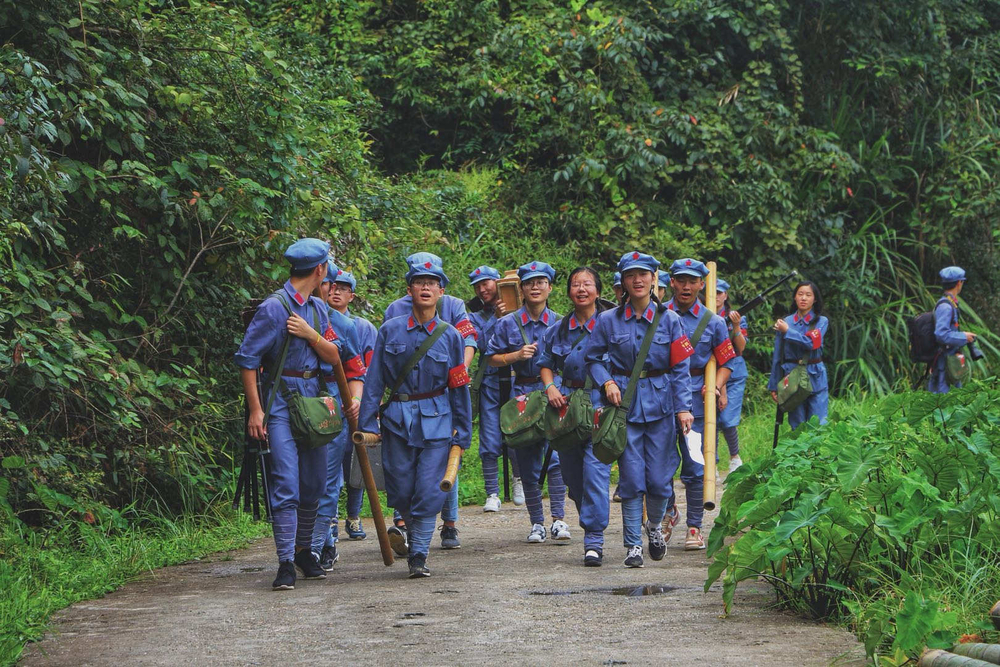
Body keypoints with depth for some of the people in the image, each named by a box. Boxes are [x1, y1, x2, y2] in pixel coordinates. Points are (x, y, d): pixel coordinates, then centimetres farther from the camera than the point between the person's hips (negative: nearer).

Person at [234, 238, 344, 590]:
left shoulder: (317, 308, 13)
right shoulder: (274, 308, -10)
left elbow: (334, 357, 10)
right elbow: (246, 359, -9)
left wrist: (310, 334, -9)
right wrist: (255, 409, -12)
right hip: (281, 401, -7)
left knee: (313, 484, 11)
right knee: (286, 485, -12)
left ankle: (304, 551, 25)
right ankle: (286, 563, -13)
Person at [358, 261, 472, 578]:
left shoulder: (450, 336, 2)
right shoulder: (390, 331, 2)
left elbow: (459, 388, 6)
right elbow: (374, 381, 3)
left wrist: (463, 433, 5)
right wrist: (368, 423, -3)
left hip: (436, 420, -1)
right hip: (397, 418, 1)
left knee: (429, 490, -8)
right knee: (400, 490, 5)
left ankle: (419, 554, -1)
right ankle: (412, 533, 32)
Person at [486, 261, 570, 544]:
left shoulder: (559, 324, 6)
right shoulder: (508, 324, 5)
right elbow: (492, 358, 9)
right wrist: (517, 356, -7)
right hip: (522, 393, 1)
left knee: (556, 455, -15)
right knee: (527, 461, 4)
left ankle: (558, 519, -13)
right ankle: (537, 523, 13)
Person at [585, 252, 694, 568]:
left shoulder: (668, 320, 3)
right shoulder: (608, 321, 2)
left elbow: (680, 368, 3)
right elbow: (593, 359, 12)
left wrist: (683, 407, -5)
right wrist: (607, 382, -7)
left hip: (660, 402, 1)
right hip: (624, 402, -1)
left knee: (660, 477, 1)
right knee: (631, 478, -5)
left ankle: (655, 525, 30)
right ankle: (633, 544, 6)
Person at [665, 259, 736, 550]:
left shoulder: (713, 322, 6)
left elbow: (726, 361, 10)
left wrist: (716, 387, -7)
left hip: (696, 397, -1)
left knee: (695, 464, -3)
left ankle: (695, 527, 6)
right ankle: (667, 510, 28)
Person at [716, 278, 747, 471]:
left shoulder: (736, 318, 6)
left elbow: (741, 348, -3)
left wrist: (735, 326, -16)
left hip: (733, 375, -1)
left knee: (728, 421, -11)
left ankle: (735, 457, 13)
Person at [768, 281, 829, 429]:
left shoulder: (821, 321, 3)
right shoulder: (785, 322, 7)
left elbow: (811, 343, -16)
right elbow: (777, 356, 10)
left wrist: (787, 331, -12)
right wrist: (774, 386, 9)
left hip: (815, 378, -1)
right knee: (797, 426, 3)